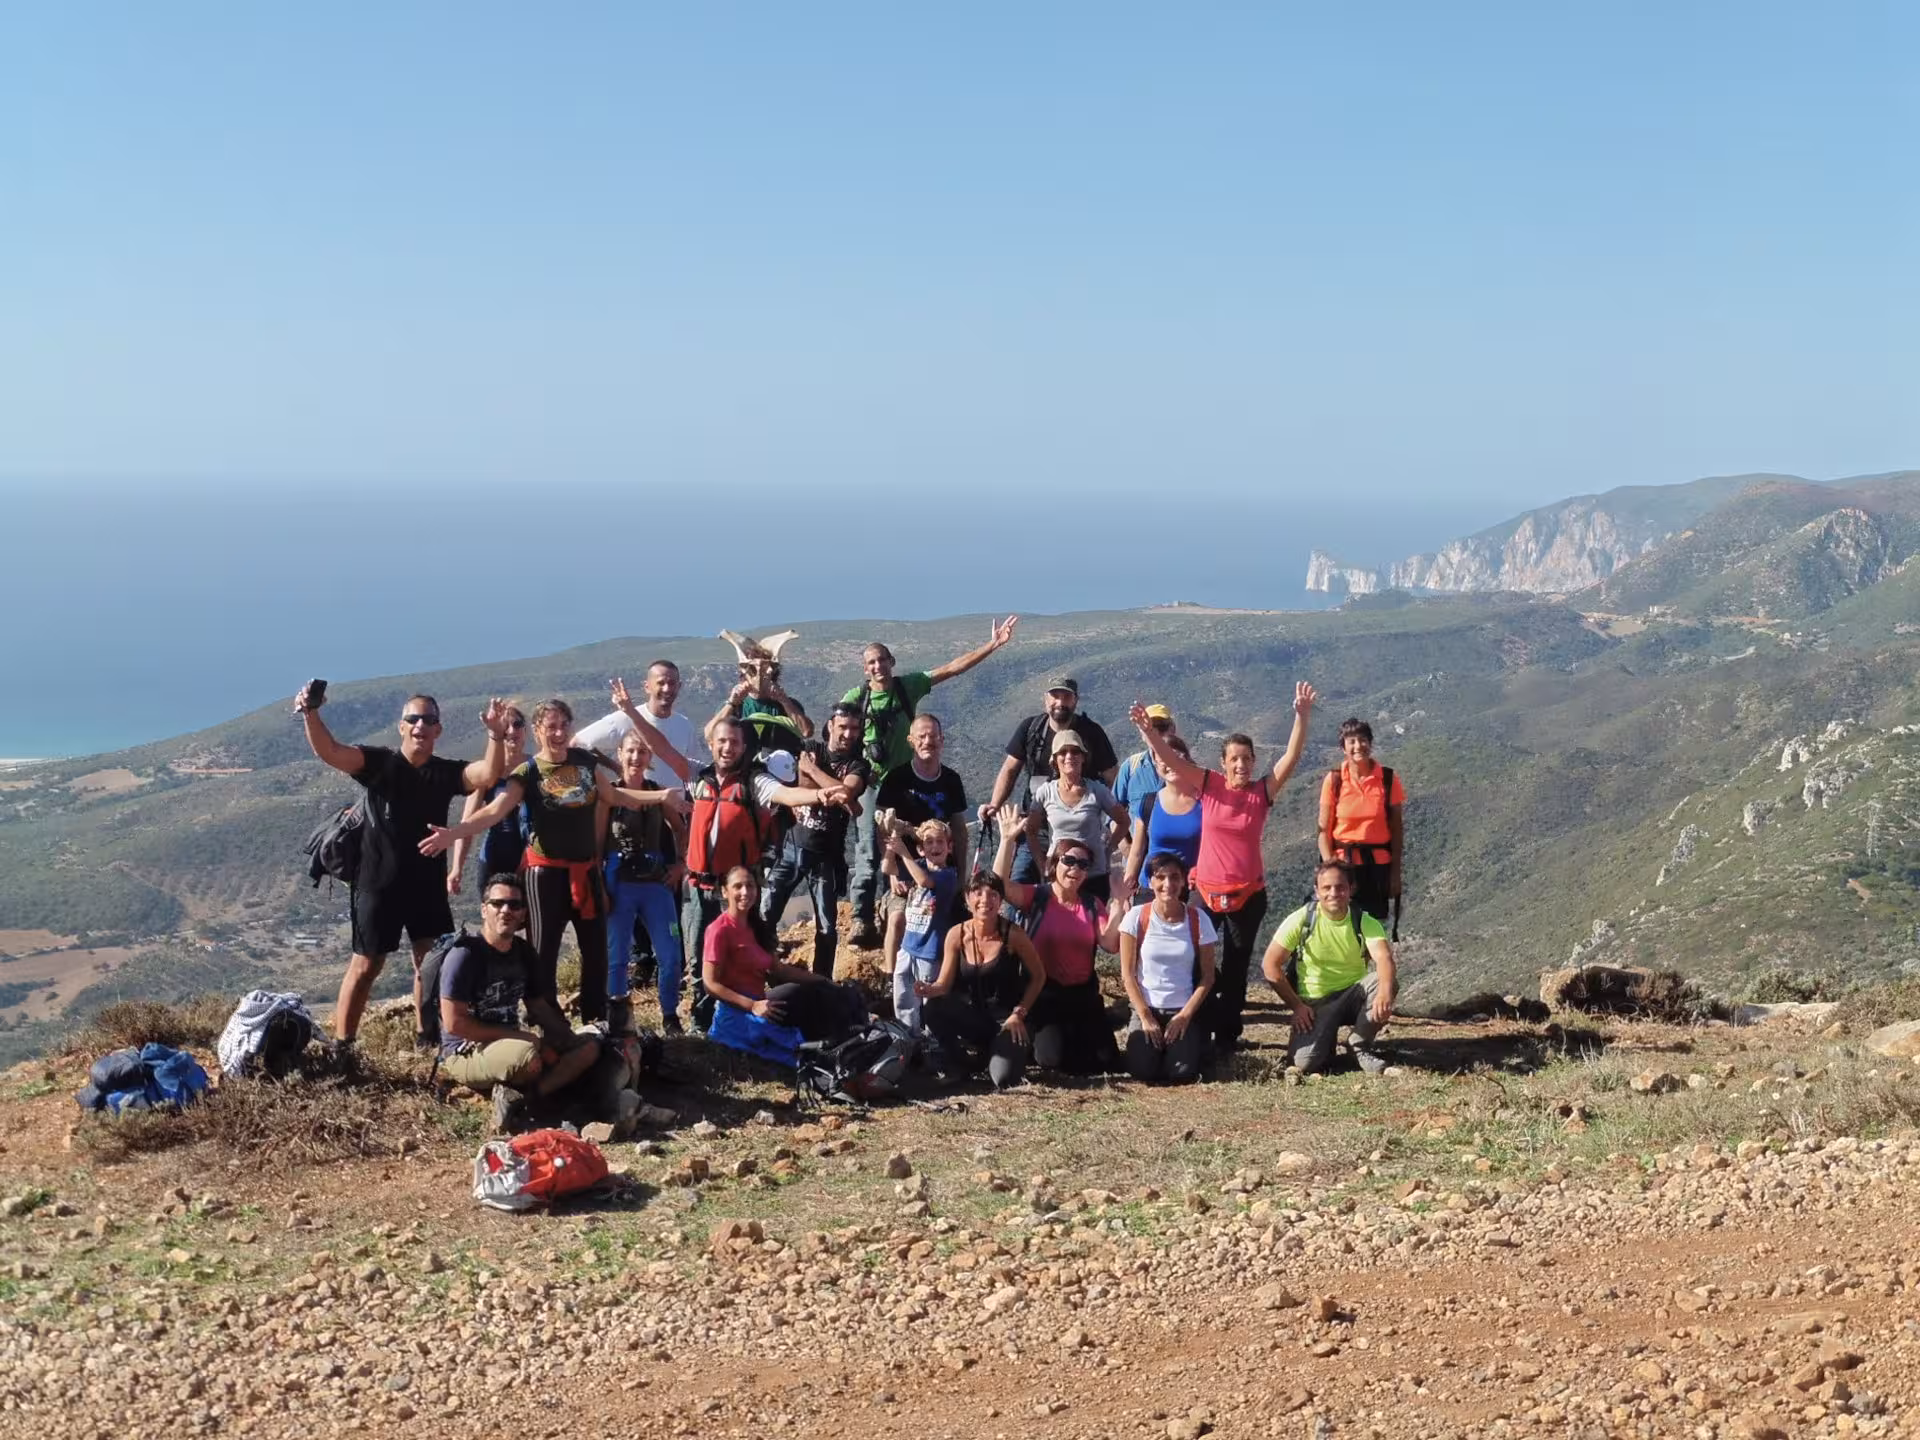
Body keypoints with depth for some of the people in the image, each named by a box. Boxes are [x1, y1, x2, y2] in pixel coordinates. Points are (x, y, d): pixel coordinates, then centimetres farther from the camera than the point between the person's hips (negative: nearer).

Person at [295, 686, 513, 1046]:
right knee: (365, 966, 1)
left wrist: (496, 735, -36)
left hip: (428, 885, 3)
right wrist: (311, 714, -40)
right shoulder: (378, 762, -7)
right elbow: (329, 752, -21)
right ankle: (341, 1044, 8)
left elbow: (489, 774, -17)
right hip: (379, 884, -3)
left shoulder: (447, 772, 0)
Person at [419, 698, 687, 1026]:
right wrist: (453, 832, -40)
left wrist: (659, 796, 10)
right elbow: (494, 809, -24)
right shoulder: (528, 773, -12)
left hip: (587, 869, 5)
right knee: (543, 953, -1)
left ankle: (596, 1022, 28)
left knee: (596, 950, 14)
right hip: (547, 872, -5)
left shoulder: (586, 761, 2)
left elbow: (612, 796, 17)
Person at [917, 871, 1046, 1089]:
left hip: (1005, 1017, -3)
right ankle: (962, 1065, -1)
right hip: (972, 1015, 3)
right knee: (931, 1006, -27)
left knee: (1003, 1079, -25)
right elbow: (944, 984, -5)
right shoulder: (957, 935, -7)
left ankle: (1017, 1047, 15)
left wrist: (1019, 1013, -10)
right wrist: (930, 990, -28)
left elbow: (1038, 977, -3)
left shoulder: (1013, 934, -15)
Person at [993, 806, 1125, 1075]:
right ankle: (1038, 1041, 15)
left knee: (1107, 1062, -5)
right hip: (1042, 993, -4)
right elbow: (1000, 884, -24)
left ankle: (1067, 1040, 25)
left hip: (1083, 994, 4)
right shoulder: (1035, 897, -4)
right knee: (1051, 1058, -22)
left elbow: (1110, 944, -7)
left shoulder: (1092, 906, 7)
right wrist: (1007, 840, -32)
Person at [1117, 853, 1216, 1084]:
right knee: (1142, 1071, -22)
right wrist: (1145, 1017, -10)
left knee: (1183, 1074, -21)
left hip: (1183, 1011, 0)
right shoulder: (1136, 917, -5)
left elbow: (1207, 977, 0)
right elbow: (1127, 974, -3)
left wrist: (1185, 1016, -9)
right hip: (1146, 1008, 0)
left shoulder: (1198, 919, -3)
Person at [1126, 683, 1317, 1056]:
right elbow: (1169, 758, -11)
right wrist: (1147, 729, -26)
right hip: (1206, 890, 0)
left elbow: (1292, 756, -13)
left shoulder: (1263, 791, -4)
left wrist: (1302, 716, -25)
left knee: (1236, 967, 11)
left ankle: (1227, 1034, 21)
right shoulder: (1208, 785, -4)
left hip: (1248, 894, 0)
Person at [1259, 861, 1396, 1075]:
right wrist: (1296, 1005, -13)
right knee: (1306, 1062, -26)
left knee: (1383, 983, -31)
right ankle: (1325, 1036, 13)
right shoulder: (1301, 920, -14)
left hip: (1353, 995, 2)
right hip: (1314, 1003, -1)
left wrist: (1385, 990, -52)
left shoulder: (1365, 922, -12)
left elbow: (1384, 958, -30)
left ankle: (1360, 1044, -6)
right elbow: (1270, 964, -10)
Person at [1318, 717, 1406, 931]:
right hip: (1343, 864, -1)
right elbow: (1323, 830, -1)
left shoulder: (1388, 779, -2)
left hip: (1378, 865, 1)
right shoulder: (1334, 780, -3)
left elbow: (1397, 829, 3)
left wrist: (1395, 872, 1)